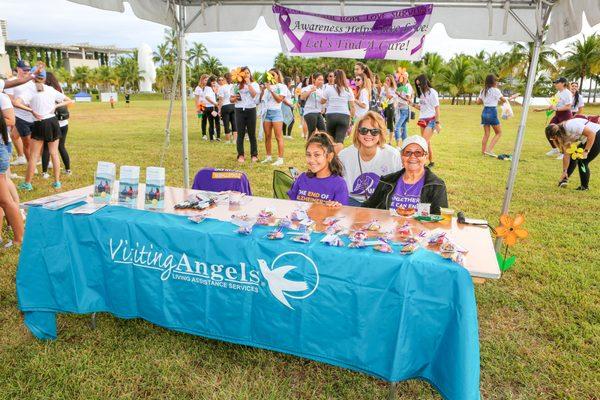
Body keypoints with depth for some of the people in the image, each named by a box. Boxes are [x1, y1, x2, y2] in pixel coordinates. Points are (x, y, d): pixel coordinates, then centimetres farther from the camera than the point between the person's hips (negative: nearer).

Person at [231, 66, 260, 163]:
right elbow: (231, 99, 13)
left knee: (252, 133, 3)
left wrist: (248, 83, -8)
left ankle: (254, 155, 11)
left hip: (251, 110, -1)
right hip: (239, 110, 1)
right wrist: (234, 98, -8)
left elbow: (254, 94, -11)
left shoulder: (254, 84, 8)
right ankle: (240, 155, 8)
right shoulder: (236, 85, 10)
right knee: (240, 134, 2)